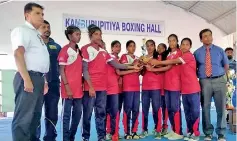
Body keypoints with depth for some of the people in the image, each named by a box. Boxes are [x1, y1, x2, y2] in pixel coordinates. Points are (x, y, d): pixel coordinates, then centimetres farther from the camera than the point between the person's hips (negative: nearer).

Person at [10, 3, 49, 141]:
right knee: (24, 117, -7)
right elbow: (18, 54, -17)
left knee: (35, 116, 14)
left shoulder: (37, 35, 22)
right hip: (29, 77, -9)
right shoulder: (22, 30, -4)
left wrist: (44, 80, 18)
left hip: (39, 78, 9)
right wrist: (27, 79, -24)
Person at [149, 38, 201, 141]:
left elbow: (173, 62, -15)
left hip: (193, 89, -8)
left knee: (194, 111, -1)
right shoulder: (182, 57, 16)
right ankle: (190, 132, 21)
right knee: (187, 111, 12)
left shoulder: (189, 55, -10)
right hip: (184, 89, 8)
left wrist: (158, 62, -13)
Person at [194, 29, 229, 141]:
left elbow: (226, 66, 14)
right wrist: (200, 77, 1)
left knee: (221, 108, 5)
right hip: (204, 82, -1)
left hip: (219, 81, 1)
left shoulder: (219, 50, 7)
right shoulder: (197, 53, 3)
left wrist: (220, 75, 8)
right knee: (205, 108, 4)